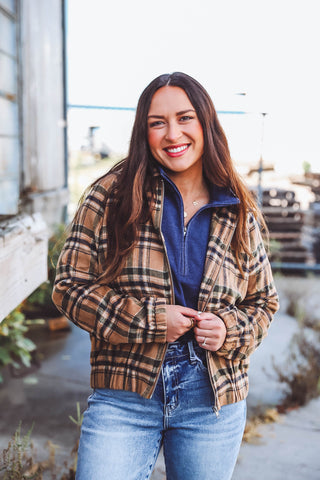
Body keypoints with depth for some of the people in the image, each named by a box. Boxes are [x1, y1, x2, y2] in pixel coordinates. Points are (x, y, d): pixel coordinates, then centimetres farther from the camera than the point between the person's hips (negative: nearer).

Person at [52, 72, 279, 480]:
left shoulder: (240, 215, 2)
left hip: (212, 400, 2)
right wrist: (150, 320, -14)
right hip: (122, 397, -2)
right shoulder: (111, 196, -5)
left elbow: (263, 302, 12)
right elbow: (71, 286, -5)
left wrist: (230, 329, -10)